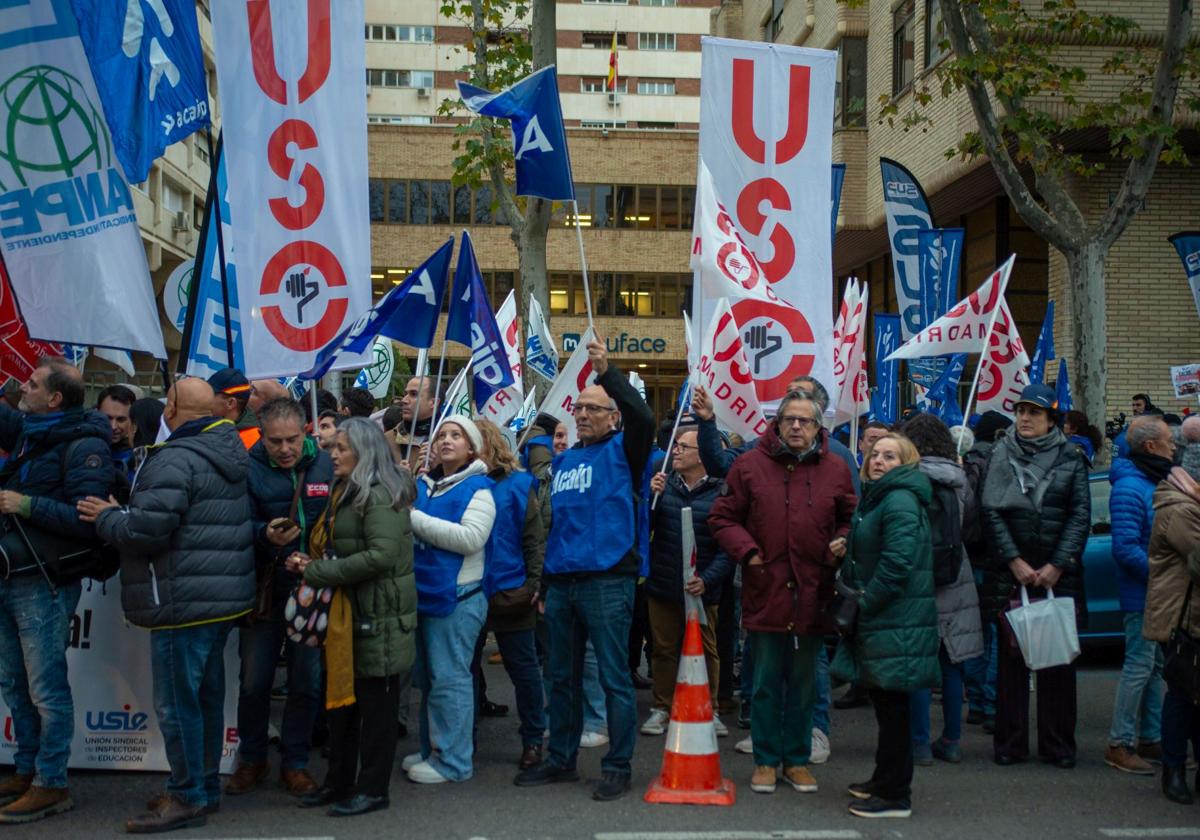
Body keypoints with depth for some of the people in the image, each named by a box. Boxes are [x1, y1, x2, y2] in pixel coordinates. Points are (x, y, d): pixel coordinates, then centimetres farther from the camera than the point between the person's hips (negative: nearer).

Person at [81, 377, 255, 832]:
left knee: (176, 701, -2)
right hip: (225, 595, 10)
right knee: (206, 695, 17)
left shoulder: (175, 459, -16)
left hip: (185, 601, -10)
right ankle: (206, 785, 26)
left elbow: (149, 528, -23)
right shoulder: (227, 450, 13)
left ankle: (188, 797, 4)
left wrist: (108, 517, -3)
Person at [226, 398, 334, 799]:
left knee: (307, 682, 8)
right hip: (265, 590, -1)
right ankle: (252, 758, 28)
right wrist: (266, 535, -29)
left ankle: (295, 762, 24)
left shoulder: (326, 465, -2)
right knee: (254, 681, 8)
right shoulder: (249, 469, -6)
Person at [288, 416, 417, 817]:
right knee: (341, 694, 14)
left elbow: (382, 555, -26)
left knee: (375, 701, 1)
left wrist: (318, 572, -19)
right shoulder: (346, 492, 16)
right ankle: (339, 782, 25)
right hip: (346, 611, 10)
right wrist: (311, 562, 5)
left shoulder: (380, 496, -15)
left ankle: (373, 788, 10)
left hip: (378, 614, -10)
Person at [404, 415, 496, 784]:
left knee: (449, 678, -5)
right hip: (423, 594, 7)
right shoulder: (423, 484, 14)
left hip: (456, 598, -7)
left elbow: (470, 537, -21)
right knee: (427, 678, 15)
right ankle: (432, 750, 27)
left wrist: (416, 519, -19)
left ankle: (453, 760, 3)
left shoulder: (477, 488, -6)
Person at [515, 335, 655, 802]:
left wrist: (607, 371, -26)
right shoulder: (563, 460, 18)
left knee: (613, 678, -1)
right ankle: (561, 759, 26)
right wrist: (544, 581, 19)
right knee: (562, 677, 14)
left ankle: (618, 766, 8)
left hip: (606, 581, -7)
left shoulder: (621, 451, 0)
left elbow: (643, 418, -21)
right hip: (561, 582, 7)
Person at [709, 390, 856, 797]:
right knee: (766, 682, 7)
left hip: (812, 595, 2)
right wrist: (746, 550, -11)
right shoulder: (750, 465, -2)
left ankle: (797, 760, 25)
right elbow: (722, 518, 3)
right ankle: (765, 760, 19)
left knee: (804, 683, 12)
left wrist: (841, 545, -5)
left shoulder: (835, 469, 3)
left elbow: (850, 519, 15)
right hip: (765, 592, -2)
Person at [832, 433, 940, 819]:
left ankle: (895, 796, 2)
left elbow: (897, 563, -22)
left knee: (892, 707, -4)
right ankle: (884, 781, 29)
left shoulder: (900, 501, -15)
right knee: (883, 702, 18)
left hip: (897, 623, -10)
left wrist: (865, 603, -16)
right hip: (878, 620, 10)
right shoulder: (878, 497, 18)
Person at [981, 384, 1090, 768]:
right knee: (1011, 657, 3)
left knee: (1058, 658, 3)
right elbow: (991, 512, -1)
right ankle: (1010, 743, 11)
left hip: (1059, 573, 0)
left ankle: (1057, 745, 11)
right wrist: (1016, 562, -8)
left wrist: (1056, 566, -7)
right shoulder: (1002, 455, 5)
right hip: (1010, 573, 0)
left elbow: (1081, 515, 1)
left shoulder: (1070, 458, 5)